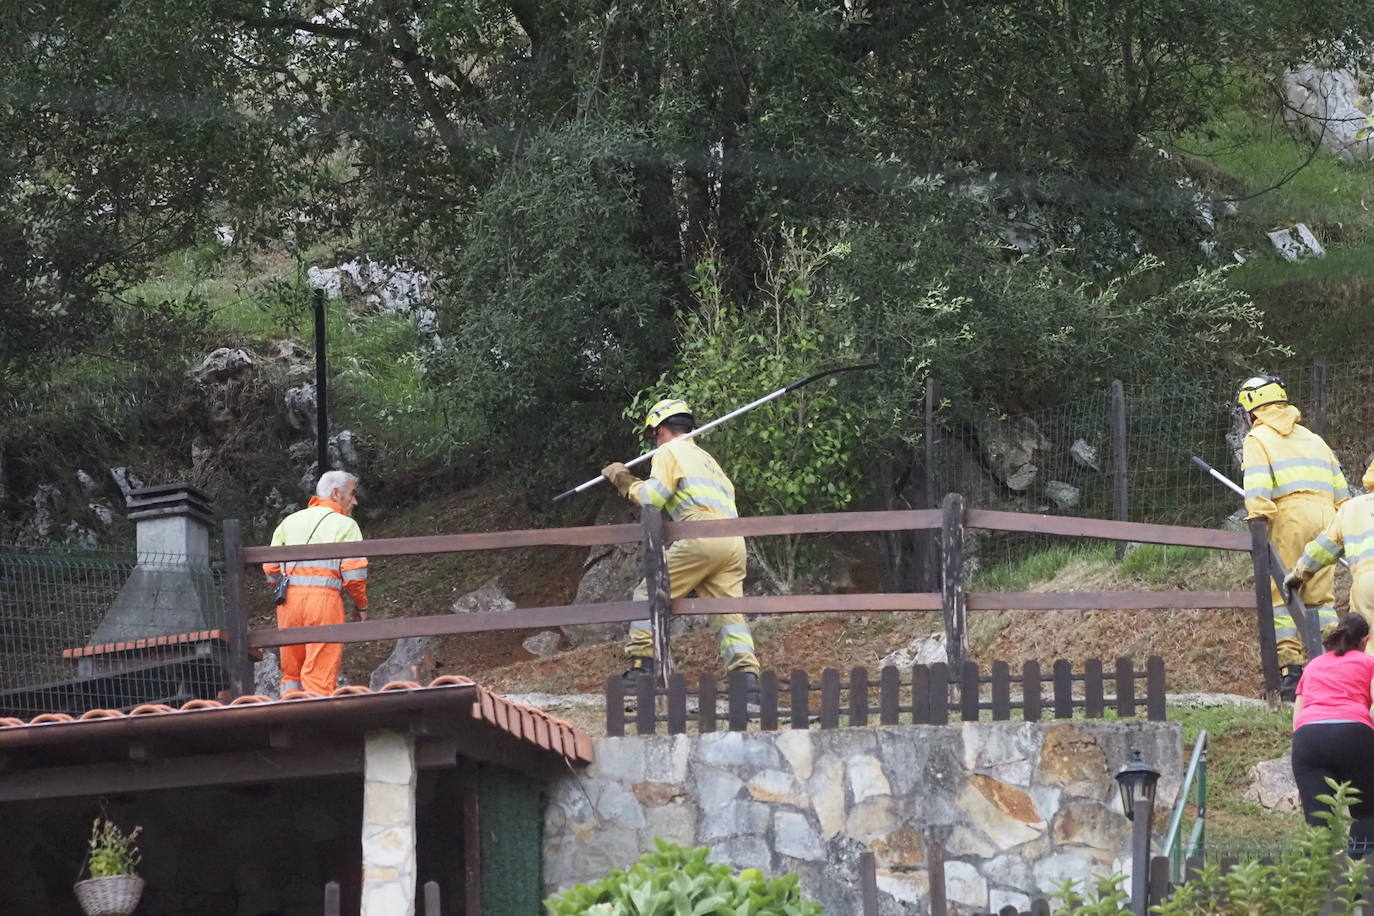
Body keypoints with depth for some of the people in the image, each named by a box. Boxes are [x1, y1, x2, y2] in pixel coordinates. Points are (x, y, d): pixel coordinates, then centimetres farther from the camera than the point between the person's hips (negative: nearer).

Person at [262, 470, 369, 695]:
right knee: (320, 676, -5)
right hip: (325, 598, -5)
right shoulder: (344, 525, 2)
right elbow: (354, 572, -7)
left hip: (289, 600, 5)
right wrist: (361, 606, 5)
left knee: (291, 673, 12)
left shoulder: (289, 522, 18)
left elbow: (270, 567, 14)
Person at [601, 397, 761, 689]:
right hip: (735, 541, 7)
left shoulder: (669, 452, 11)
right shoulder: (706, 458, 35)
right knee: (728, 610, 0)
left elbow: (653, 496, -2)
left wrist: (625, 482, 15)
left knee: (650, 594, 2)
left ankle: (642, 664, -6)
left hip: (701, 536, -7)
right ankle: (747, 673, -18)